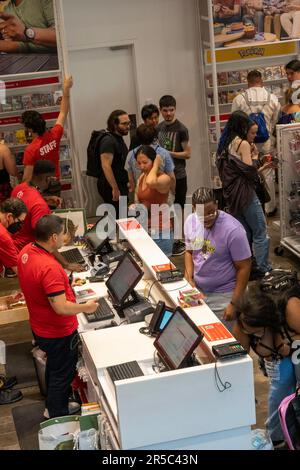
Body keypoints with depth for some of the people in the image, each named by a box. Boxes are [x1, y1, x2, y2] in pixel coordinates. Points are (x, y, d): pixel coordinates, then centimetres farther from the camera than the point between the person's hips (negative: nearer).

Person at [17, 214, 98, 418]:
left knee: (54, 367, 29)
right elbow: (61, 307, -35)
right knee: (63, 374, 12)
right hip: (59, 332, -9)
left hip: (40, 327, 9)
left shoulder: (26, 251, -7)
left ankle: (53, 407, 47)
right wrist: (86, 307, -19)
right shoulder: (49, 268, -36)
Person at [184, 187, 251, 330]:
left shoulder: (233, 230, -23)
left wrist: (234, 303, -16)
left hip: (223, 296, -5)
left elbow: (244, 268, -17)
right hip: (197, 290, 5)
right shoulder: (190, 221, -5)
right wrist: (189, 278, -4)